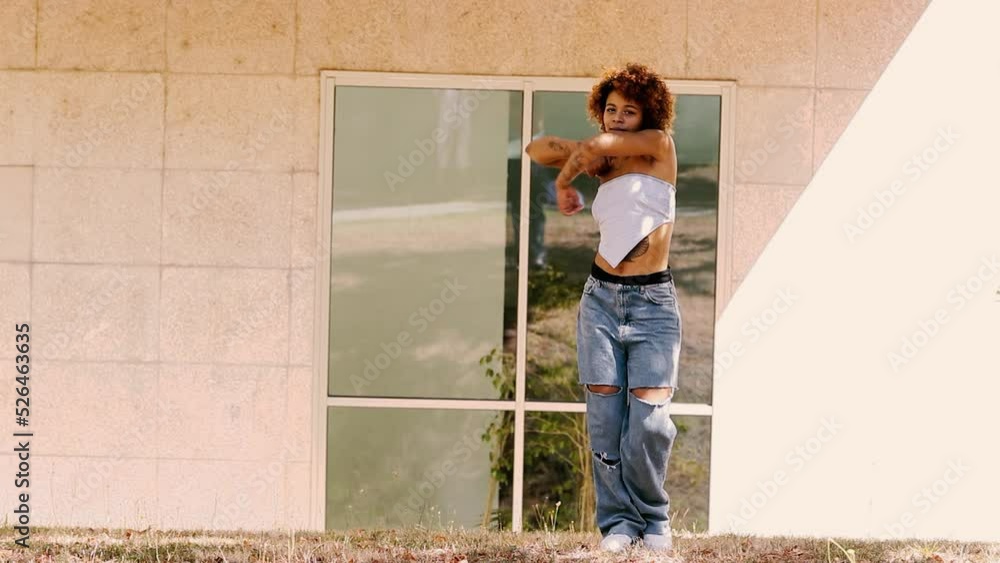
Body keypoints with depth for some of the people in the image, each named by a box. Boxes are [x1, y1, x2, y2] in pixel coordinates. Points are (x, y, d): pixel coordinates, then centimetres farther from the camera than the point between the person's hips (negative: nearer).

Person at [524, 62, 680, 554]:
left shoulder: (660, 146, 0)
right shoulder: (603, 163, 12)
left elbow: (596, 145, -10)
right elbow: (536, 149, 15)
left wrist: (564, 181, 5)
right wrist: (576, 157, 1)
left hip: (654, 304, -4)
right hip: (601, 299, 4)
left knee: (650, 422, -12)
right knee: (605, 419, -3)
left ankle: (654, 522, 6)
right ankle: (618, 523, 4)